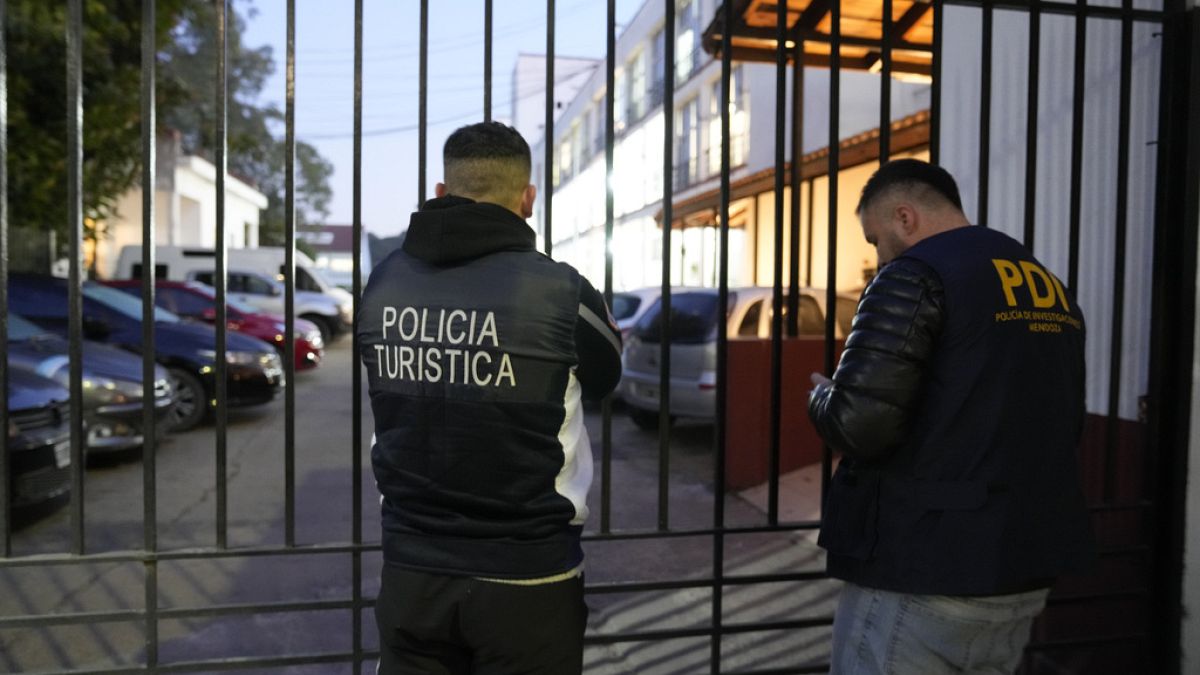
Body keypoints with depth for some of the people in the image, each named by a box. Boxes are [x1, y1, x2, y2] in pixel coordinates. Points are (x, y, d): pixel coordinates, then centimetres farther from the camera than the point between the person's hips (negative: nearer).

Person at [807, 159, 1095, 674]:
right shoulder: (1054, 292, 13)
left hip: (919, 574, -8)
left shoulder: (916, 274, -12)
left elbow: (858, 422, -22)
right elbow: (1063, 429, 21)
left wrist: (822, 398, -1)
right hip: (1023, 573, 8)